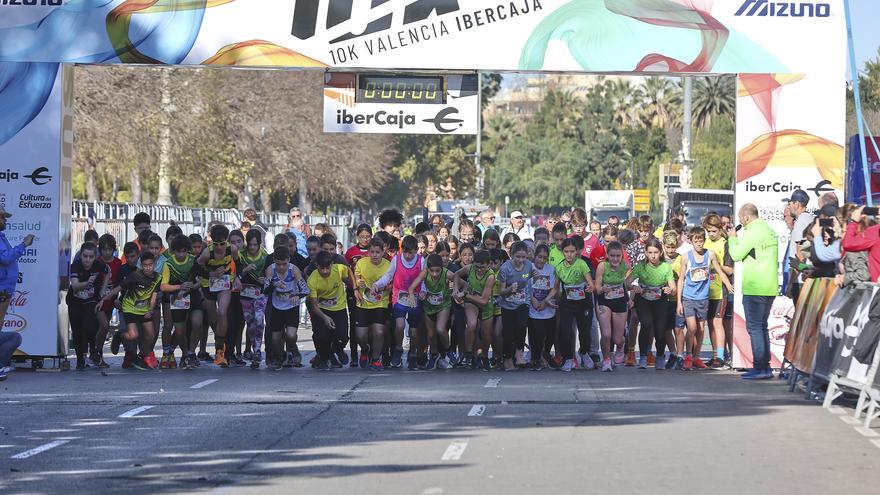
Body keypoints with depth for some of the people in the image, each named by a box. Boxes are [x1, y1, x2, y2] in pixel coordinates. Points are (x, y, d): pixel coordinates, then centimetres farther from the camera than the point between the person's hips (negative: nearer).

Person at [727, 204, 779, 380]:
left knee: (755, 327, -6)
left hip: (754, 289, -9)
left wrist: (732, 237, 4)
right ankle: (765, 367, 16)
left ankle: (759, 368, -8)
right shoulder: (770, 230, 15)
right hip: (770, 287, 9)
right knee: (762, 327, 15)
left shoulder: (752, 232, -14)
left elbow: (736, 255, -13)